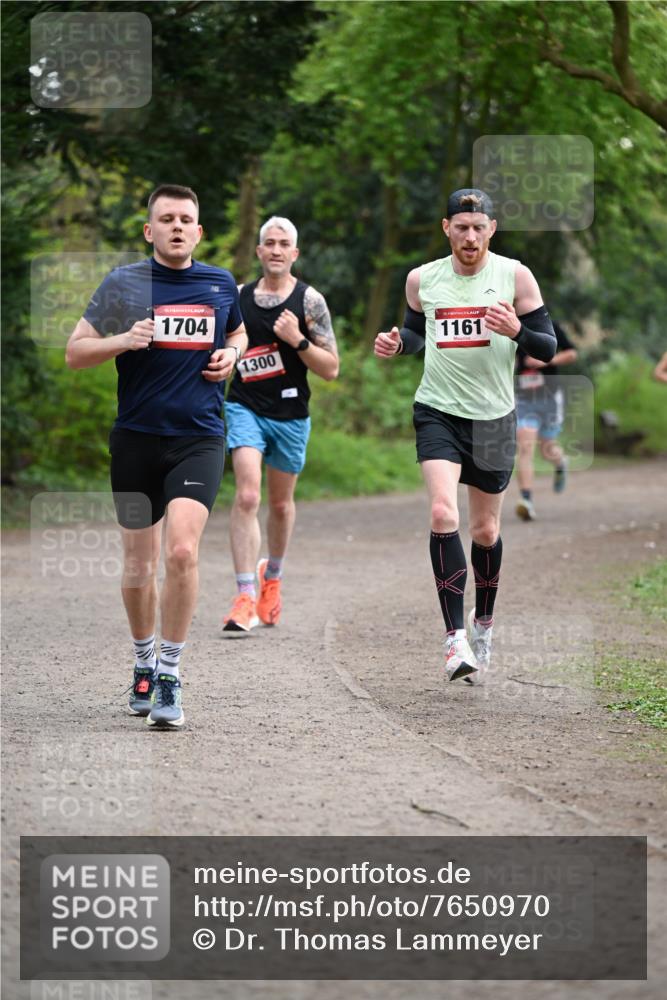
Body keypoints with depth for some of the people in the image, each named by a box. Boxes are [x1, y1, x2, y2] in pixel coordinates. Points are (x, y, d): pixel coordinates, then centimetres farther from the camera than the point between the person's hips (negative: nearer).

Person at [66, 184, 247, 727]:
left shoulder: (221, 284, 8)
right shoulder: (124, 283, 0)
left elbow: (237, 333, 28)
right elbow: (75, 351, 0)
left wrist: (230, 355, 5)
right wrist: (123, 340, -18)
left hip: (199, 438, 0)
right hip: (137, 438, 0)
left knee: (181, 550, -19)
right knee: (138, 564, 9)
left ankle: (170, 674, -9)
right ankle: (144, 662, 33)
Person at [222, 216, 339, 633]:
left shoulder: (309, 301, -5)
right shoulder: (239, 297, 3)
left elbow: (331, 369, -7)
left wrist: (298, 340, -19)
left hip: (291, 415, 0)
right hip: (246, 408, 0)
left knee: (281, 502, 15)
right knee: (247, 496, -17)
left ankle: (272, 575, 42)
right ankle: (246, 597, -20)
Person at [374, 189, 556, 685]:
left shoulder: (515, 276, -4)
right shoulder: (422, 279, 2)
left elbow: (549, 349, -2)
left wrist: (517, 331, -23)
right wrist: (396, 342, -3)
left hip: (493, 418, 0)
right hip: (438, 413, 0)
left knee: (485, 531, 11)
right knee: (443, 516, -20)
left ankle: (483, 623, 36)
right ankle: (456, 636, -18)